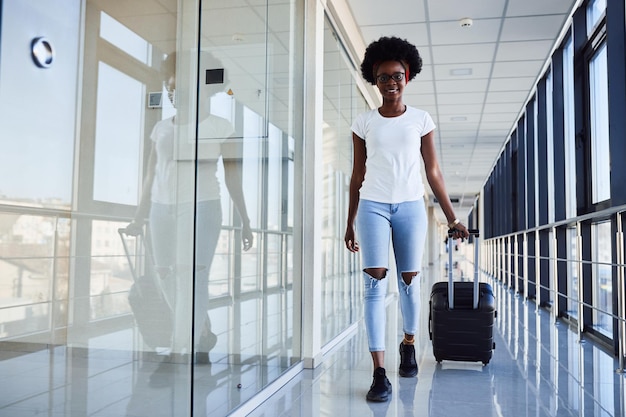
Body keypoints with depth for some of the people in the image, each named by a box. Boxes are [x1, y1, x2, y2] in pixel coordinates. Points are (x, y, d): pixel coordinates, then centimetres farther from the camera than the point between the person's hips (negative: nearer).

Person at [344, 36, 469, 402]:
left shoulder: (421, 120, 7)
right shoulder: (364, 122, 7)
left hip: (410, 206, 1)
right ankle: (380, 373, -7)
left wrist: (453, 218, 6)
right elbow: (358, 176, 10)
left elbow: (433, 172, 8)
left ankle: (409, 342, 35)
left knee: (409, 281, 6)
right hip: (372, 206, 0)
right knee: (375, 283, -10)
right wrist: (350, 223, 11)